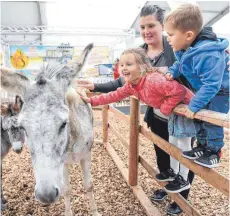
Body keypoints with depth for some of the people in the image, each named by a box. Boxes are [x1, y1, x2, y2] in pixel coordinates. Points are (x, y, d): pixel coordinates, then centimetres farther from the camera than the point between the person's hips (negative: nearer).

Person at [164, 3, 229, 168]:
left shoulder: (207, 55, -40)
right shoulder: (185, 50, -10)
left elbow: (211, 85, -39)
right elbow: (179, 64, 14)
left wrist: (194, 106, -34)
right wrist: (172, 72, -6)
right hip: (202, 91, 9)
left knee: (211, 123, -6)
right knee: (198, 120, 13)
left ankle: (214, 152, 14)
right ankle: (202, 147, 29)